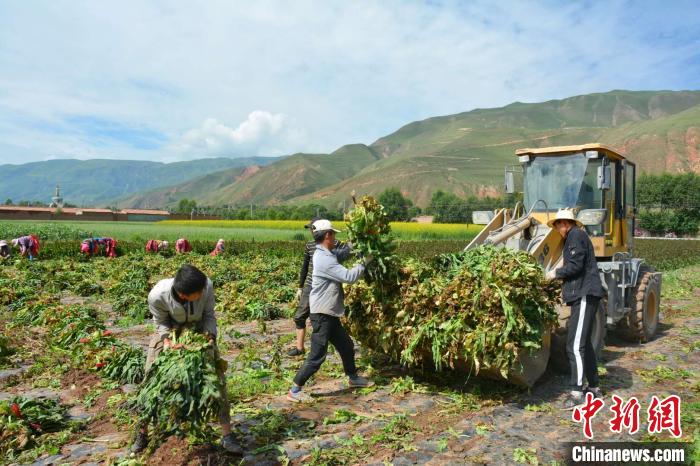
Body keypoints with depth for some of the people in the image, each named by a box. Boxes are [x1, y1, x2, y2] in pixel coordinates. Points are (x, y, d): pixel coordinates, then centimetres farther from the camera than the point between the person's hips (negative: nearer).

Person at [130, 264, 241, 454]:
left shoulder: (207, 286, -36)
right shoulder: (157, 296, -37)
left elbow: (209, 315, -16)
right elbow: (161, 323, -15)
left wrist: (210, 336, -29)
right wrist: (166, 339, -31)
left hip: (198, 329, 1)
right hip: (169, 331, 0)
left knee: (218, 376, -4)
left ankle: (227, 436, 6)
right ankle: (142, 433, 23)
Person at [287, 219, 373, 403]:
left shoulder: (324, 255, 8)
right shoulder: (324, 259, -23)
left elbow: (338, 258, 28)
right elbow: (349, 277, -23)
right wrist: (364, 262, -9)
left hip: (330, 314, 10)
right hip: (322, 315, -10)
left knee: (346, 346, 22)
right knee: (317, 356, -4)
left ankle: (353, 378, 40)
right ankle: (294, 391, 6)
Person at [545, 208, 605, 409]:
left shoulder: (576, 236, -9)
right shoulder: (576, 237, 21)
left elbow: (575, 266, -19)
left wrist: (556, 273, -4)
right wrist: (567, 287, 16)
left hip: (585, 296, -11)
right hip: (583, 295, 11)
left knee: (575, 345, -13)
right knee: (584, 343, 16)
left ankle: (576, 392, -11)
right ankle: (594, 387, 25)